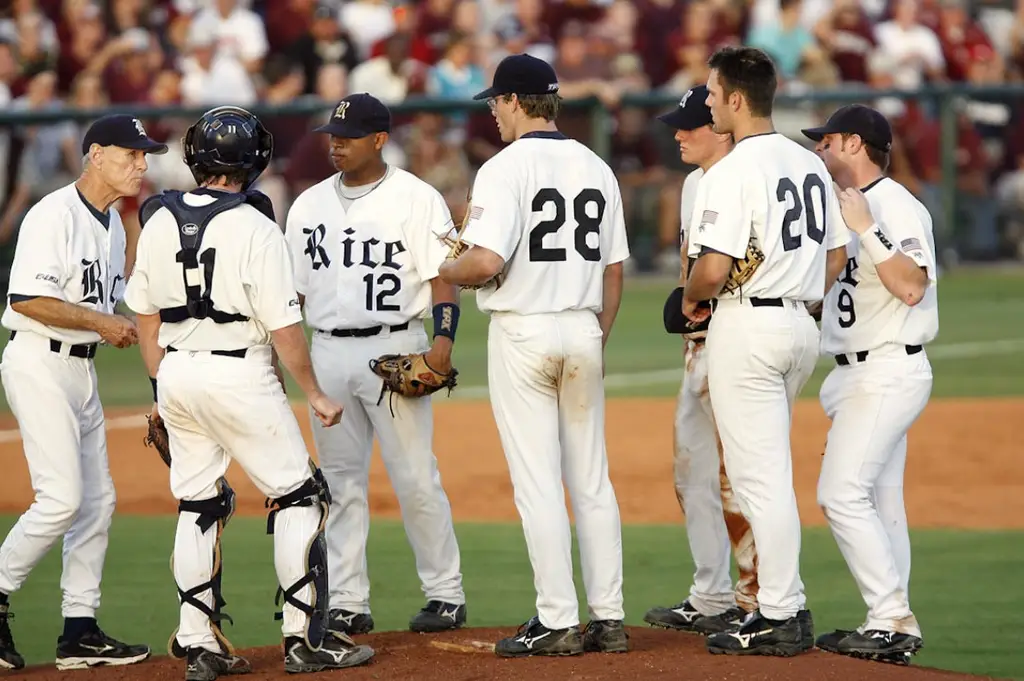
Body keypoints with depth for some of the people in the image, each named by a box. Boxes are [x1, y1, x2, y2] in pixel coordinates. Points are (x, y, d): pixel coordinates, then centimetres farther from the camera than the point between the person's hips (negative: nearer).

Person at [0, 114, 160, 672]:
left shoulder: (113, 224, 14)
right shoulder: (54, 215, -15)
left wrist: (121, 327, 3)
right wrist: (100, 320, -19)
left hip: (82, 369, 10)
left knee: (97, 500, 8)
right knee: (62, 498, -15)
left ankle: (80, 630, 12)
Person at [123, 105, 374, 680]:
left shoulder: (159, 220, 3)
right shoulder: (254, 227, -14)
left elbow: (147, 314, 10)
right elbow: (284, 327, -13)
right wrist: (315, 396, -3)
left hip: (176, 370, 6)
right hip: (240, 374, -6)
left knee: (197, 504, 13)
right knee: (298, 497, 4)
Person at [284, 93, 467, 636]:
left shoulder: (417, 199, -1)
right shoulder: (308, 205, 13)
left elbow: (443, 276, -5)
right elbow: (292, 289, 16)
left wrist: (443, 337, -19)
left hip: (394, 350, -5)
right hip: (328, 354, 5)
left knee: (415, 478, -5)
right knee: (340, 482, 6)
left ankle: (446, 594, 5)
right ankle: (348, 604, 10)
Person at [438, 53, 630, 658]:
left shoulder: (506, 168, -11)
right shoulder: (598, 169, 9)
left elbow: (487, 261, -21)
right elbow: (614, 270, 12)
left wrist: (444, 273, -1)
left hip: (523, 331, -6)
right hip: (583, 331, 6)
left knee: (537, 480, -3)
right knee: (592, 478, 10)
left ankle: (558, 621, -4)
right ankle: (608, 618, 10)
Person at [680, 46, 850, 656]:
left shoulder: (733, 172, -16)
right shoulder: (811, 164, 10)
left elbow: (713, 269, -21)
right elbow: (837, 256, 14)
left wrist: (691, 299, -1)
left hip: (747, 327, -8)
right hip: (803, 327, 8)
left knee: (761, 475, -5)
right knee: (768, 470, 18)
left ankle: (780, 619, -4)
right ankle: (788, 607, 19)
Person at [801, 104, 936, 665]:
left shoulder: (896, 206, -13)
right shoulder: (851, 208, 17)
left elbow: (911, 287, -25)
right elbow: (831, 289, 23)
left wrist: (866, 229, -27)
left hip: (888, 372, -10)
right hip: (860, 375, 10)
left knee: (842, 493, -16)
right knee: (879, 500, 9)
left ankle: (891, 619, -16)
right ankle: (896, 626, 12)